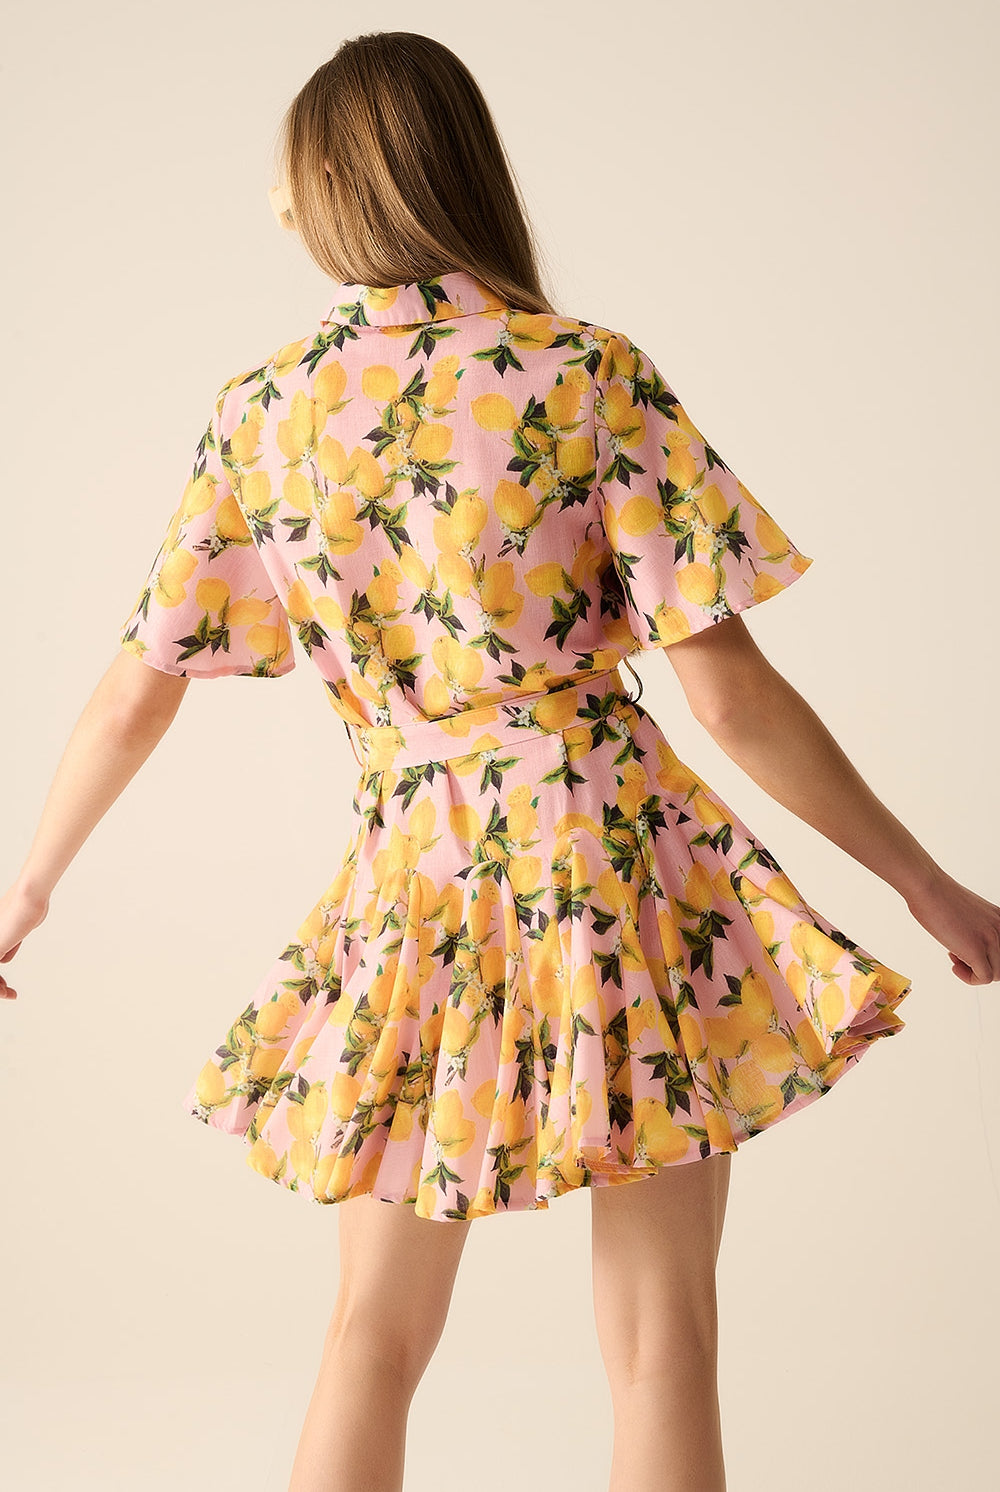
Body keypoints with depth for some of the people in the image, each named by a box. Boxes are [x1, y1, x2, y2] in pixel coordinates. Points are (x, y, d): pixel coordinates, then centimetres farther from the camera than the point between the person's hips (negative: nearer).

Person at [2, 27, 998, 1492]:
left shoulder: (261, 411, 2)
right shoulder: (591, 372, -7)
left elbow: (133, 698, 8)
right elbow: (734, 698, -9)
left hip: (408, 874, 3)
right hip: (610, 841, -3)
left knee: (375, 1331, 17)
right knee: (660, 1336, 9)